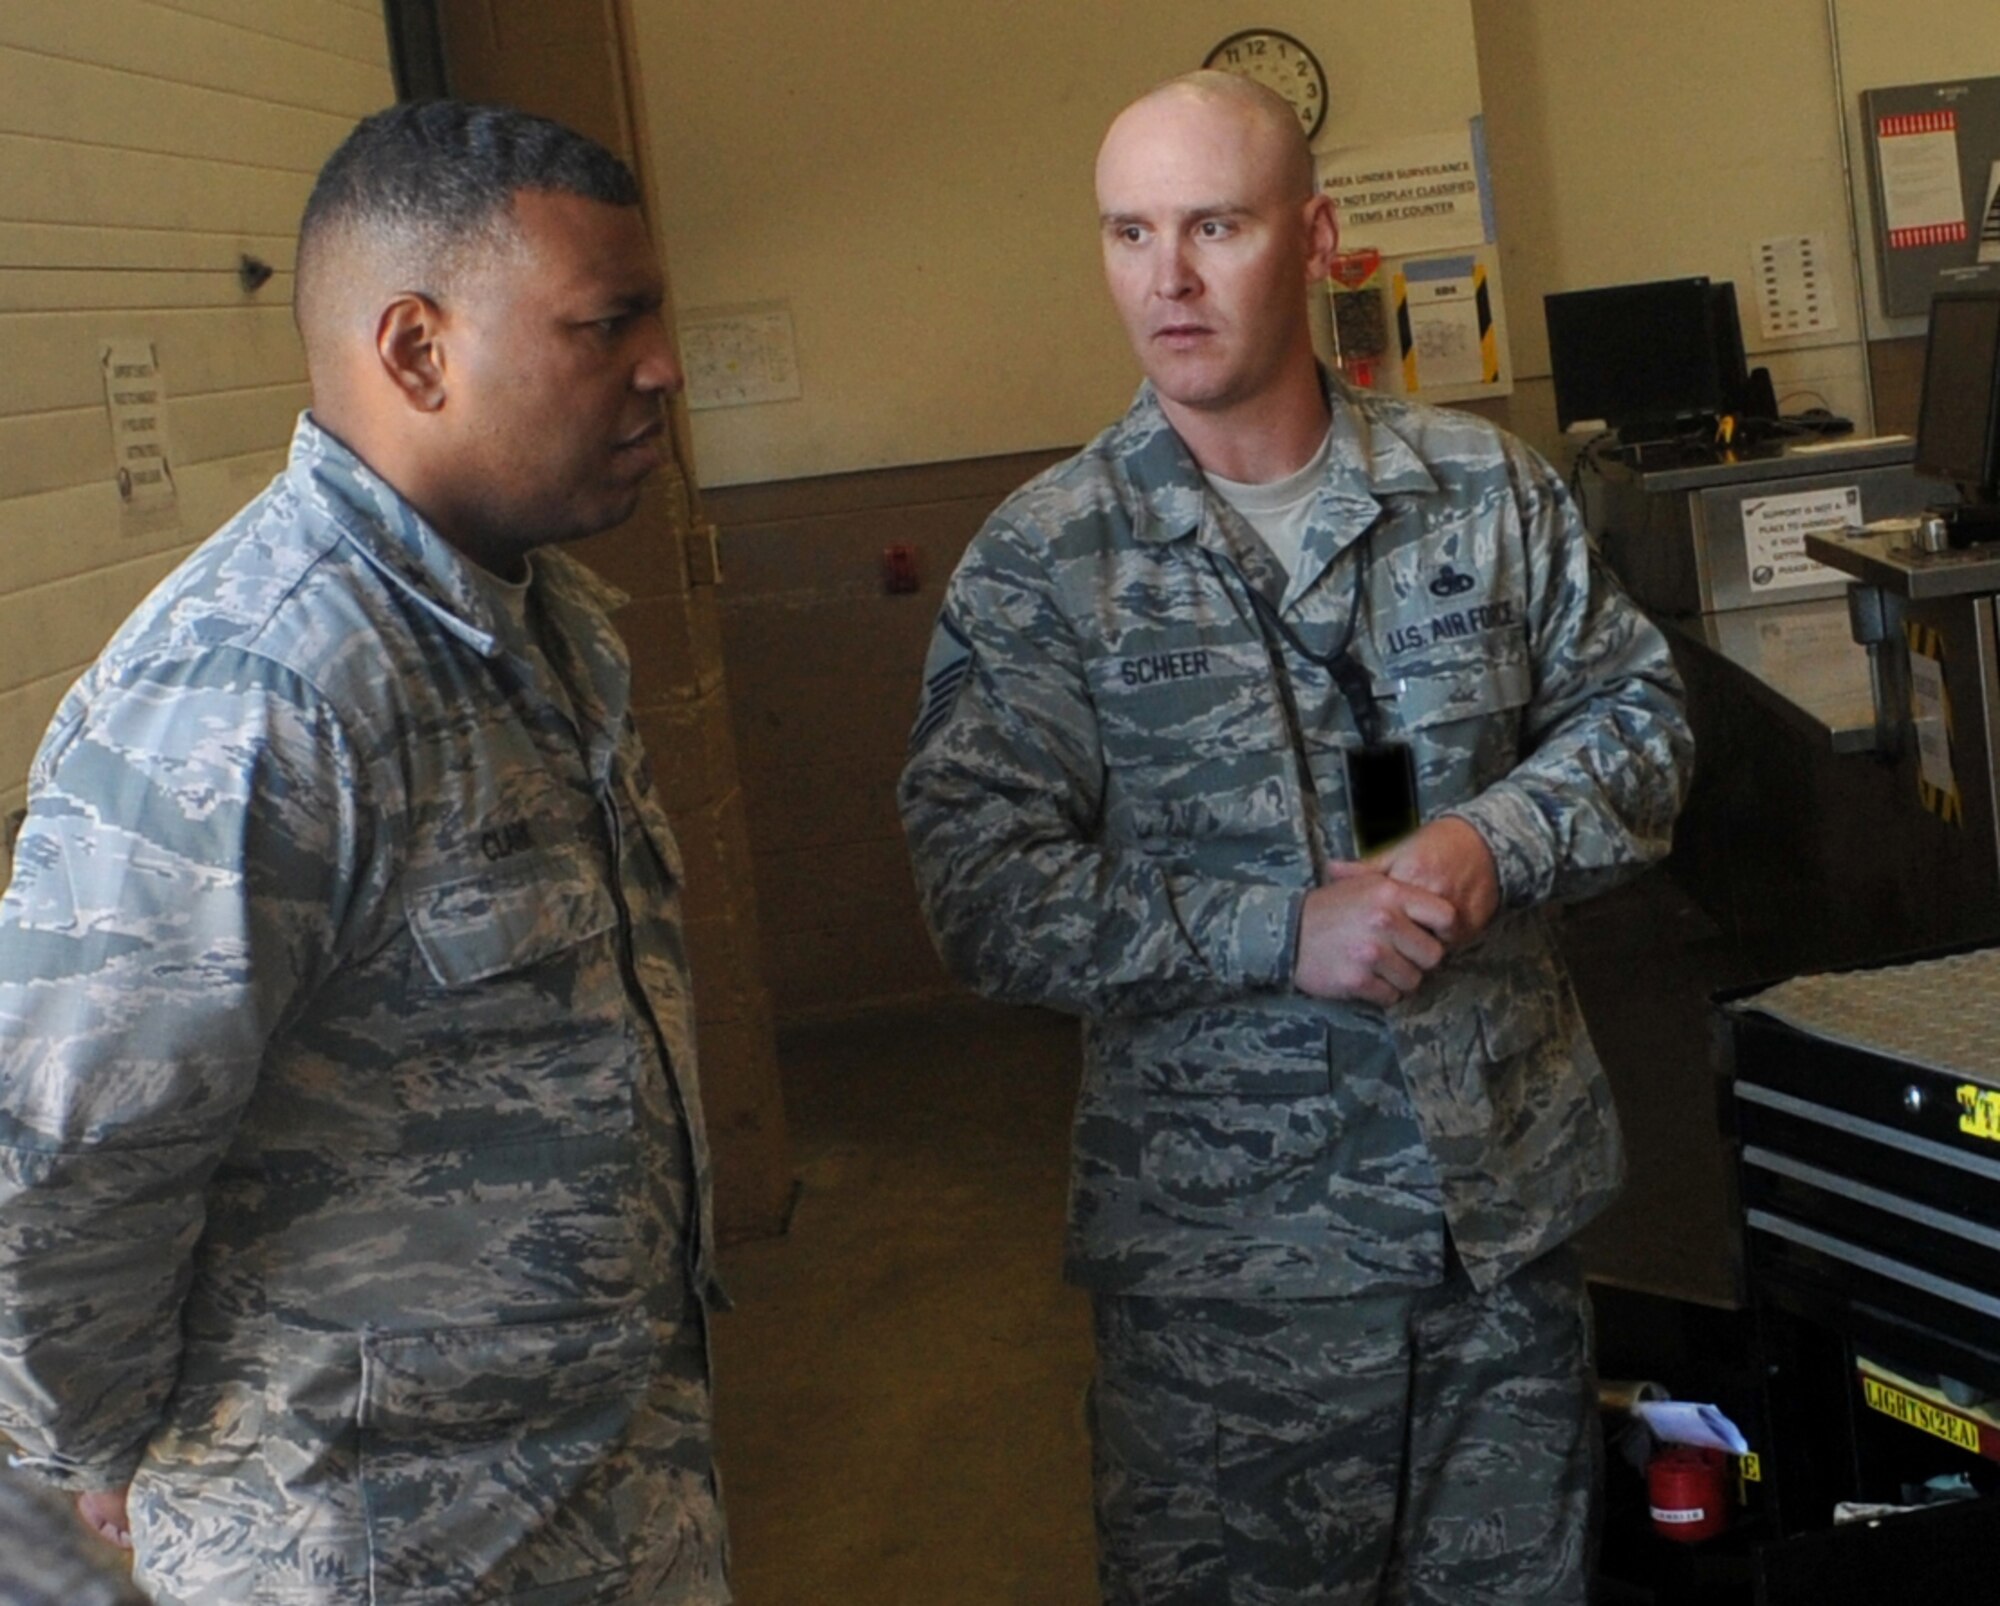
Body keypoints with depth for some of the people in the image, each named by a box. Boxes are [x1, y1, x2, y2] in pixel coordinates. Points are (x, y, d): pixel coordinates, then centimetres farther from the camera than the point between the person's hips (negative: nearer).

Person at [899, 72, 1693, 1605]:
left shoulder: (1486, 487, 2)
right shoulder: (1041, 563, -8)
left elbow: (1636, 711, 8)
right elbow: (980, 886, -14)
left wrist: (1501, 842, -13)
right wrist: (1286, 931, -22)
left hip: (1512, 1197, 3)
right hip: (1227, 1246, -3)